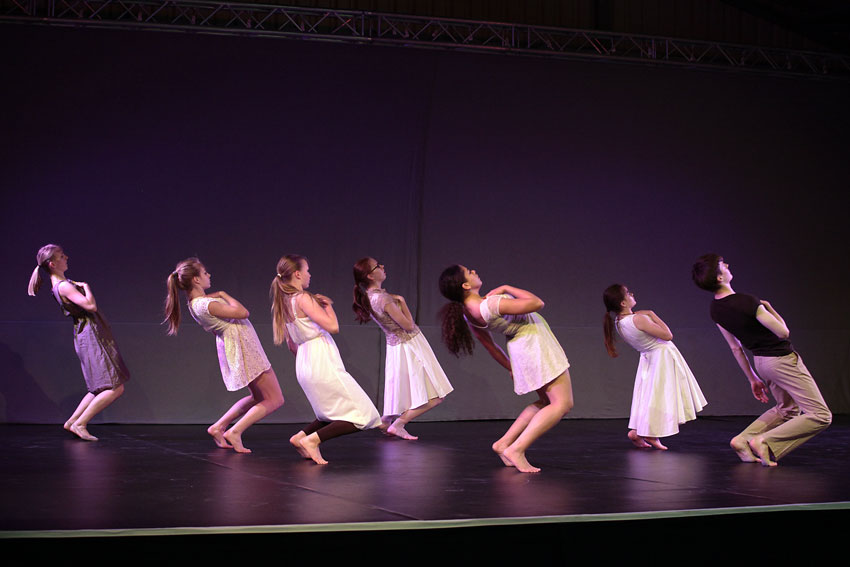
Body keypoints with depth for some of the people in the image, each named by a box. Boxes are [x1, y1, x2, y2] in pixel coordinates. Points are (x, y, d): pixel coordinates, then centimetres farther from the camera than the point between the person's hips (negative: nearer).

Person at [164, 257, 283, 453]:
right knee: (275, 399, -3)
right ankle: (235, 432, -7)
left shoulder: (196, 302, 6)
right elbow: (243, 312, -19)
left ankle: (218, 427, 20)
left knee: (258, 398, 23)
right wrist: (223, 295, -8)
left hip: (233, 347, 10)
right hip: (242, 349, -10)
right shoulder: (205, 305, -25)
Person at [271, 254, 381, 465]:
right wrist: (327, 304, -2)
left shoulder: (284, 303, 12)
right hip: (322, 364, -9)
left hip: (304, 362, 9)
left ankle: (301, 436, 10)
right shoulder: (303, 298, -14)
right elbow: (333, 326, -19)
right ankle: (313, 439, -13)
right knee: (360, 416, -5)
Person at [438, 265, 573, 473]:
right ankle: (516, 450, -15)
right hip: (534, 342, -9)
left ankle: (505, 442, 12)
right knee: (562, 404, -6)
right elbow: (536, 303, -24)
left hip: (521, 346, 9)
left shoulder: (468, 312, -2)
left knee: (546, 402, 21)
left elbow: (488, 344, 12)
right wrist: (505, 288, -13)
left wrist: (511, 367, 23)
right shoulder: (491, 304, -30)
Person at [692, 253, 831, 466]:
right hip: (782, 359, -9)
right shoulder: (747, 302, -27)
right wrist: (768, 307, -1)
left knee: (787, 409, 30)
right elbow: (783, 332, -17)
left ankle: (743, 439, 13)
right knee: (820, 415, -5)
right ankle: (765, 442, -15)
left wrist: (752, 378, 18)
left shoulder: (716, 309, -2)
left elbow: (735, 347, 9)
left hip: (761, 360, 9)